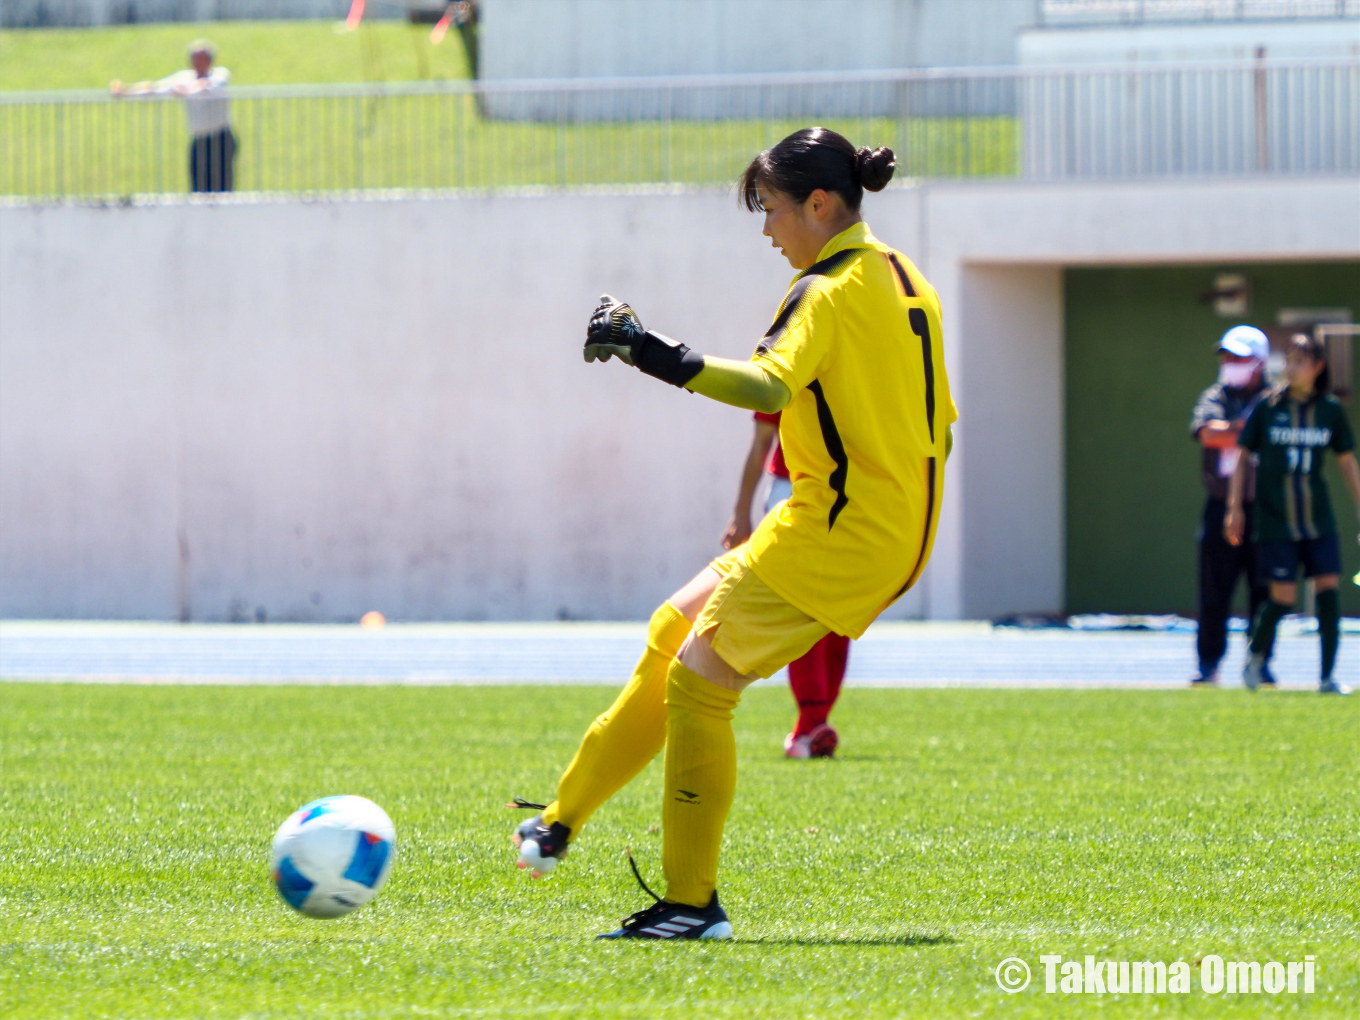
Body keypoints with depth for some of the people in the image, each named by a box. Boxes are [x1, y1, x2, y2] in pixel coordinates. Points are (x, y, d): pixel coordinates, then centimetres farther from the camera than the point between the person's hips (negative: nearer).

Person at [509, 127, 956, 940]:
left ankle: (694, 903, -5)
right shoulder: (905, 280, 14)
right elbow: (940, 427, 20)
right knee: (676, 631, 16)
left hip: (839, 535, -10)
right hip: (901, 533, 10)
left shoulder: (829, 292, -15)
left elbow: (770, 386, -34)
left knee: (698, 682, -7)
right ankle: (563, 823, 21)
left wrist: (665, 359, -42)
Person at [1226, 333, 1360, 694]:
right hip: (1275, 519, -2)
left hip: (1318, 518, 2)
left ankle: (1328, 676, 0)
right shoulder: (1268, 406, -1)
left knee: (1328, 589, -7)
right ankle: (1256, 653, 23)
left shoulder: (1331, 410, 4)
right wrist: (1234, 508, -1)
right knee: (1283, 596, -7)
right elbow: (1243, 457, 4)